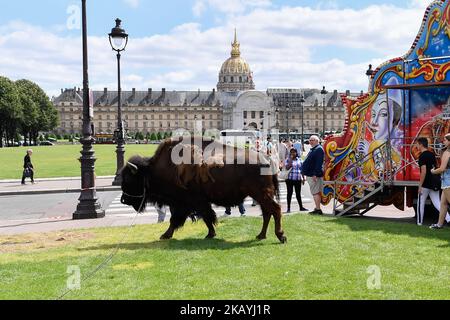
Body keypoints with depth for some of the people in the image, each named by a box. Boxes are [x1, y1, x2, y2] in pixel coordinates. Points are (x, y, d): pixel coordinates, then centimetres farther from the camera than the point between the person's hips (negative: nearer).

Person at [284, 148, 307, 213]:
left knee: (298, 193, 8)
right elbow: (287, 168, -14)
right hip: (290, 179, -3)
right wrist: (291, 159, -13)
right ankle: (288, 208, 3)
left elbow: (302, 169, 14)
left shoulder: (299, 160, 12)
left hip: (298, 179, 3)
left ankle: (301, 207, 17)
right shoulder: (288, 160, 2)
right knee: (290, 193, 0)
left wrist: (303, 178, 10)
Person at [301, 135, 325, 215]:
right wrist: (305, 173, 23)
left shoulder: (319, 149, -13)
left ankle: (318, 209, -11)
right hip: (310, 175, 11)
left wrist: (315, 174, -26)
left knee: (315, 192, -11)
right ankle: (317, 208, 18)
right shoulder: (313, 149, 19)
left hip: (314, 175, -11)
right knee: (316, 192, 13)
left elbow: (318, 163, -22)